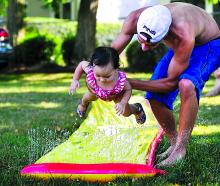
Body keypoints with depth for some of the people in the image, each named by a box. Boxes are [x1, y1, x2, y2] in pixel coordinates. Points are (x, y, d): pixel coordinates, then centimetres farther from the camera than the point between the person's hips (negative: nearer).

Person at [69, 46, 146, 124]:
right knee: (88, 97, 33)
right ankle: (83, 104, 71)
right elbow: (82, 64, -23)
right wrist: (75, 80, -27)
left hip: (117, 95, -1)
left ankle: (137, 108, 53)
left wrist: (123, 103, -39)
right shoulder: (90, 72, -47)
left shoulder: (121, 80, -50)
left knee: (126, 113, 17)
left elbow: (128, 89, -26)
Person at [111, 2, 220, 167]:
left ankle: (180, 150, -23)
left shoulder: (183, 36, -44)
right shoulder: (135, 19, -30)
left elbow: (171, 82, -30)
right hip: (180, 44, 6)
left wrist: (129, 83, -33)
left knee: (186, 84, -34)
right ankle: (175, 143, 18)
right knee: (155, 97, -5)